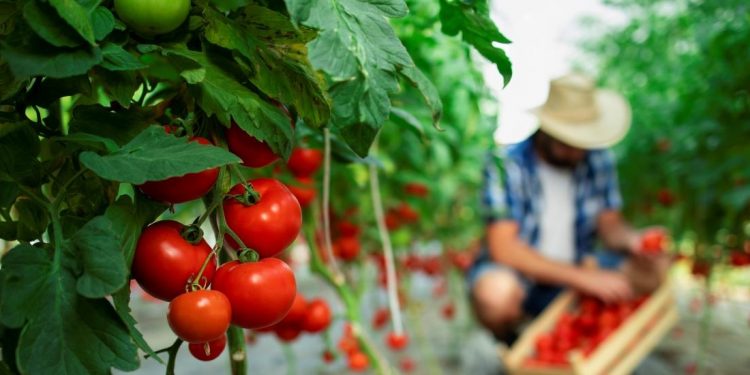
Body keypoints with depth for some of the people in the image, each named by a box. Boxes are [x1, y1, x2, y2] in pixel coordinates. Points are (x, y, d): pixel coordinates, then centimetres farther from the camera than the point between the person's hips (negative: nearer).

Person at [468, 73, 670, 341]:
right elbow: (503, 248, -25)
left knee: (655, 269, -14)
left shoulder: (597, 160, -3)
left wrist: (632, 240, -21)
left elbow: (610, 224, 4)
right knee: (497, 292, -39)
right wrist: (584, 278, -29)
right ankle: (511, 344, -3)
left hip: (576, 270, 5)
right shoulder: (507, 165, -19)